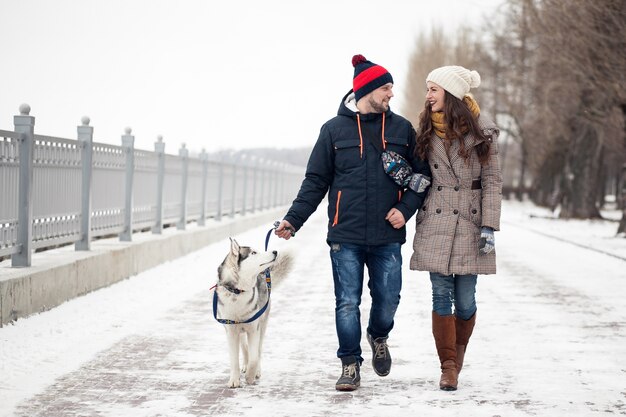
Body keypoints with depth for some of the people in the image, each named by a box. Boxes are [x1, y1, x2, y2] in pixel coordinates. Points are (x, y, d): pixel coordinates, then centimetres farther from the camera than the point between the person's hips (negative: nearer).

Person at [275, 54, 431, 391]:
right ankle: (350, 364, 13)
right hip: (345, 236, -1)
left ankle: (378, 338, 34)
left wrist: (406, 208, -6)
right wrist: (293, 219, -3)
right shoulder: (334, 129, 4)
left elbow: (421, 174, 10)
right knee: (347, 304, 0)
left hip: (387, 237, 1)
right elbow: (316, 182, 6)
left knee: (387, 300, 3)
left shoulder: (401, 129, 8)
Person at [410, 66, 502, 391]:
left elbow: (492, 180, -2)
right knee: (441, 295, -2)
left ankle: (459, 350, 26)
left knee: (465, 299, 0)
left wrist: (489, 227, -8)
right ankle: (449, 366, 3)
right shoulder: (427, 129, 9)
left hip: (469, 222, -2)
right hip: (435, 223, 2)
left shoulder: (481, 129, -2)